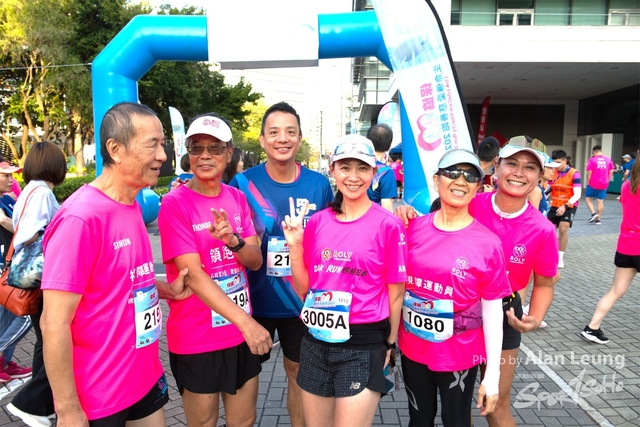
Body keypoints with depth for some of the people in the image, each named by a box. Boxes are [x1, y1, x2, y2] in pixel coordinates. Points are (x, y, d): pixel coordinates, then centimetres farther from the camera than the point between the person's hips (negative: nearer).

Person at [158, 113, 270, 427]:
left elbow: (256, 261, 0)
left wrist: (232, 240, -22)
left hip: (241, 334, 5)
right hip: (196, 339, -5)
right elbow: (193, 275, -21)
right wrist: (245, 320, -29)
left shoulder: (237, 198, 3)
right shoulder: (175, 203, -13)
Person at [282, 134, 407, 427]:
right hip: (316, 342, 5)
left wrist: (389, 344, 4)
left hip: (363, 346, -4)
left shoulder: (387, 225, -10)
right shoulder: (317, 221, 2)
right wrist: (295, 247, -7)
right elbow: (304, 289, 6)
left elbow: (395, 293, -3)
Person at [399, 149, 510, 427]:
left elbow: (492, 312, -9)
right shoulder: (414, 228, -7)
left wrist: (492, 376, -6)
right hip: (412, 349, 3)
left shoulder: (487, 243, -14)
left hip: (459, 355, -2)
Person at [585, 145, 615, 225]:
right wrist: (608, 181, 16)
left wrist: (588, 183, 0)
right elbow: (611, 172, 6)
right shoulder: (608, 160, 4)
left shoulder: (592, 160, -8)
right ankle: (598, 219, 13)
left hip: (593, 184, -4)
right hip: (604, 184, 4)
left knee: (588, 198, 12)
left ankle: (594, 213, -6)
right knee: (600, 201, 9)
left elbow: (589, 173, -10)